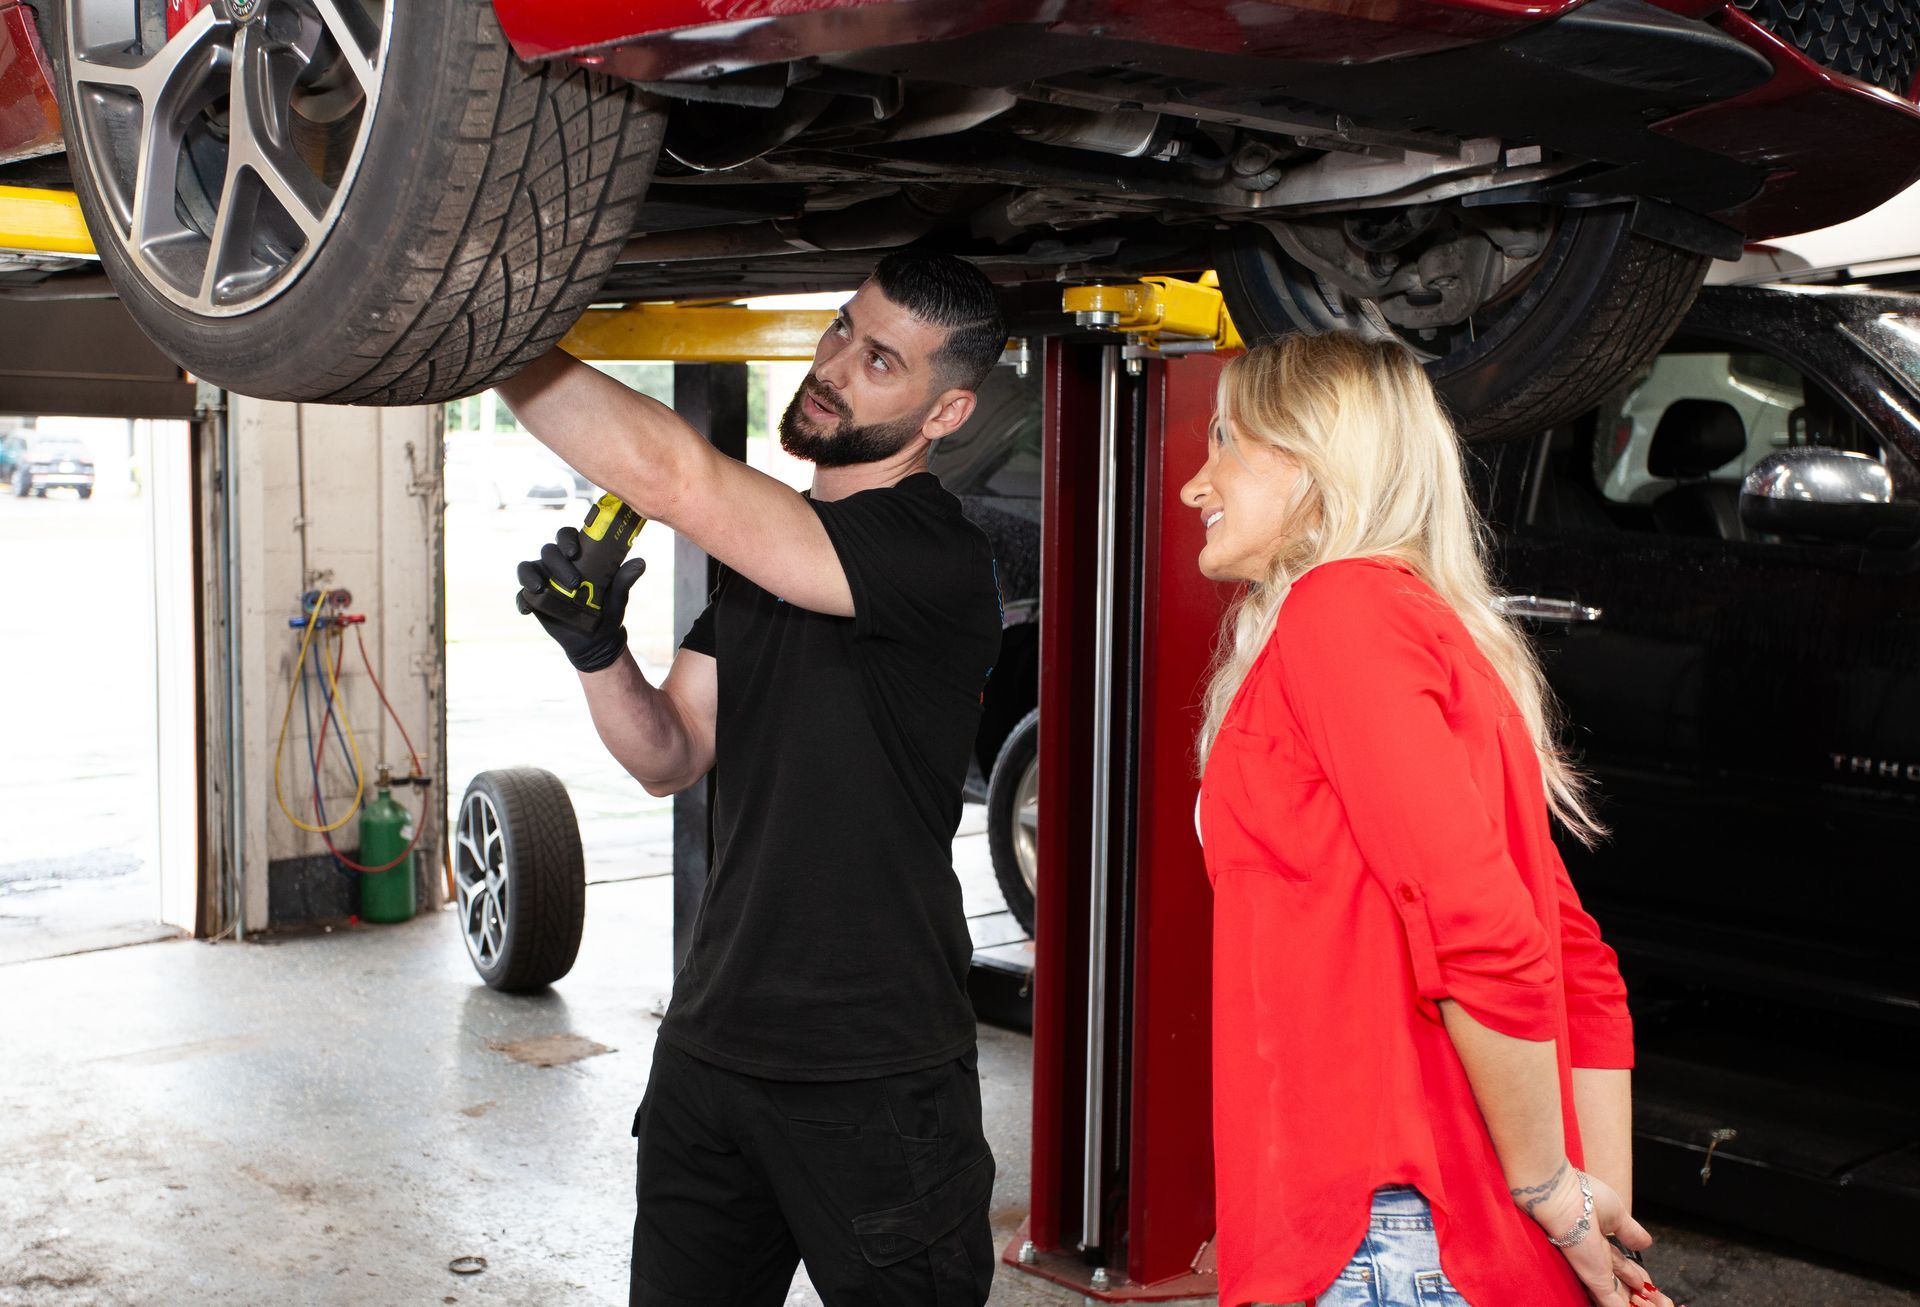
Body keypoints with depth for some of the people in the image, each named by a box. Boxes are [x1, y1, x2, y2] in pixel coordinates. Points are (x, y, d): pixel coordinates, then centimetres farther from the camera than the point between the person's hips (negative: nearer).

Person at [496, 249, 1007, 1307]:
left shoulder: (934, 557, -18)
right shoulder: (769, 543, 10)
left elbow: (672, 476, -30)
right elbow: (672, 755, 10)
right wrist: (596, 652, -10)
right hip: (711, 1051, 8)